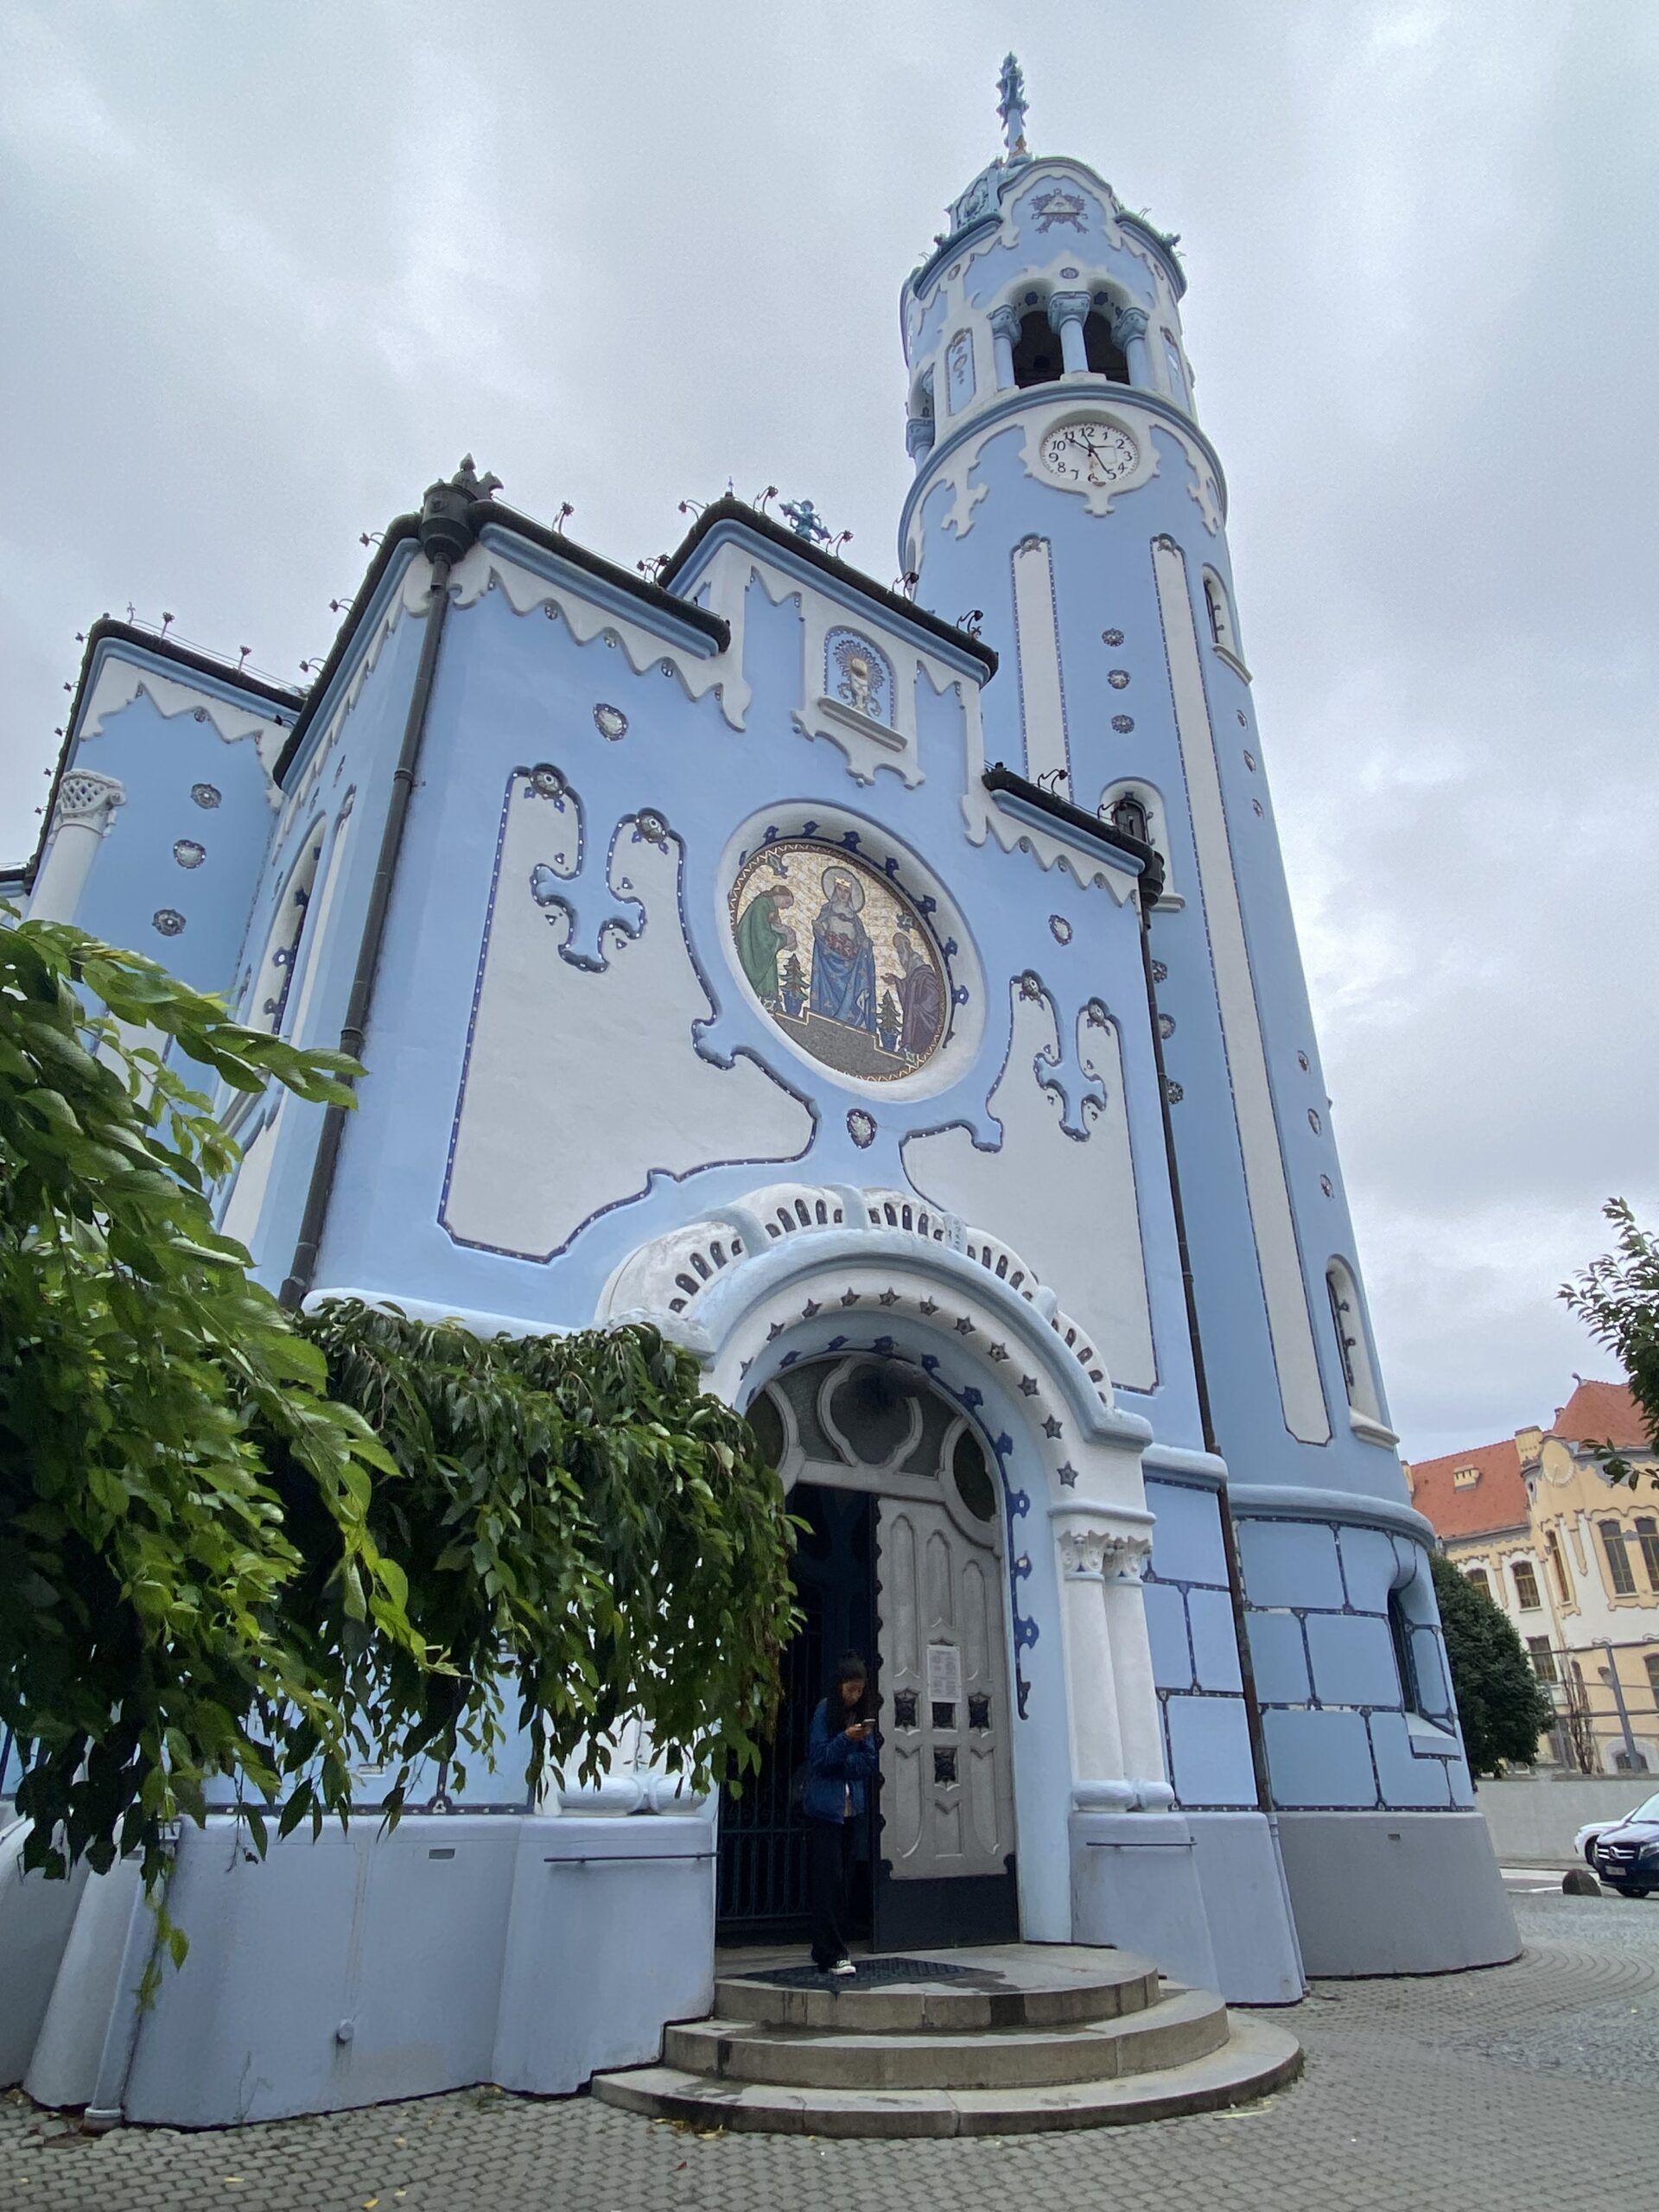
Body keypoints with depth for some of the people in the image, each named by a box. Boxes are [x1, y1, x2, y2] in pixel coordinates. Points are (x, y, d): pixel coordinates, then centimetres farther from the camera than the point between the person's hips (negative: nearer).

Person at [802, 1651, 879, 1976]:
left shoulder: (862, 1716, 9)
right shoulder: (824, 1713, -6)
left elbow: (869, 1763, 6)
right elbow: (819, 1758, -10)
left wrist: (839, 1764, -11)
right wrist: (846, 1739, -24)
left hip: (851, 1808, 5)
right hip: (824, 1808, -5)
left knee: (839, 1878, 7)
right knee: (829, 1879, -9)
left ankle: (824, 1950, 16)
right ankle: (832, 1955, -8)